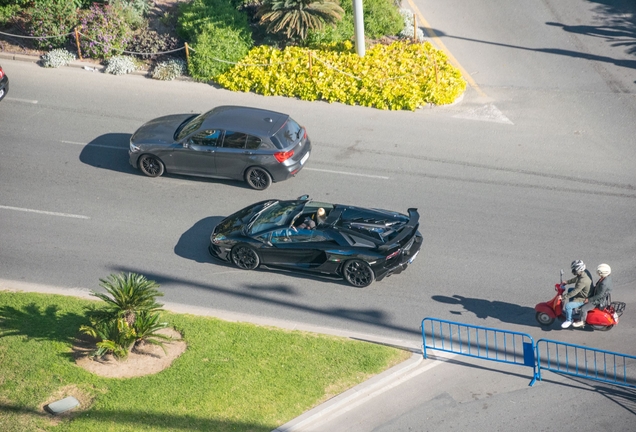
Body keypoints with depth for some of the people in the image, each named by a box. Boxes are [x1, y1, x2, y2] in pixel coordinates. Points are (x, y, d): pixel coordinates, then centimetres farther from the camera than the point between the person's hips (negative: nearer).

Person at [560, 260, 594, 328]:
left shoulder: (583, 280, -37)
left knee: (568, 305, -23)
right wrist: (567, 282, 13)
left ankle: (568, 321, 1)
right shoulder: (585, 271, -9)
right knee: (569, 290, 31)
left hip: (583, 299, -11)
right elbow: (576, 279, 13)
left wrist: (564, 297, -29)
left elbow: (575, 291, -35)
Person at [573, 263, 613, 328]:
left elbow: (600, 295, -30)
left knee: (583, 308, -16)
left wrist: (589, 299, -23)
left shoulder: (604, 283, -35)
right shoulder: (607, 278, -4)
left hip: (599, 301, -11)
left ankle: (581, 322, 6)